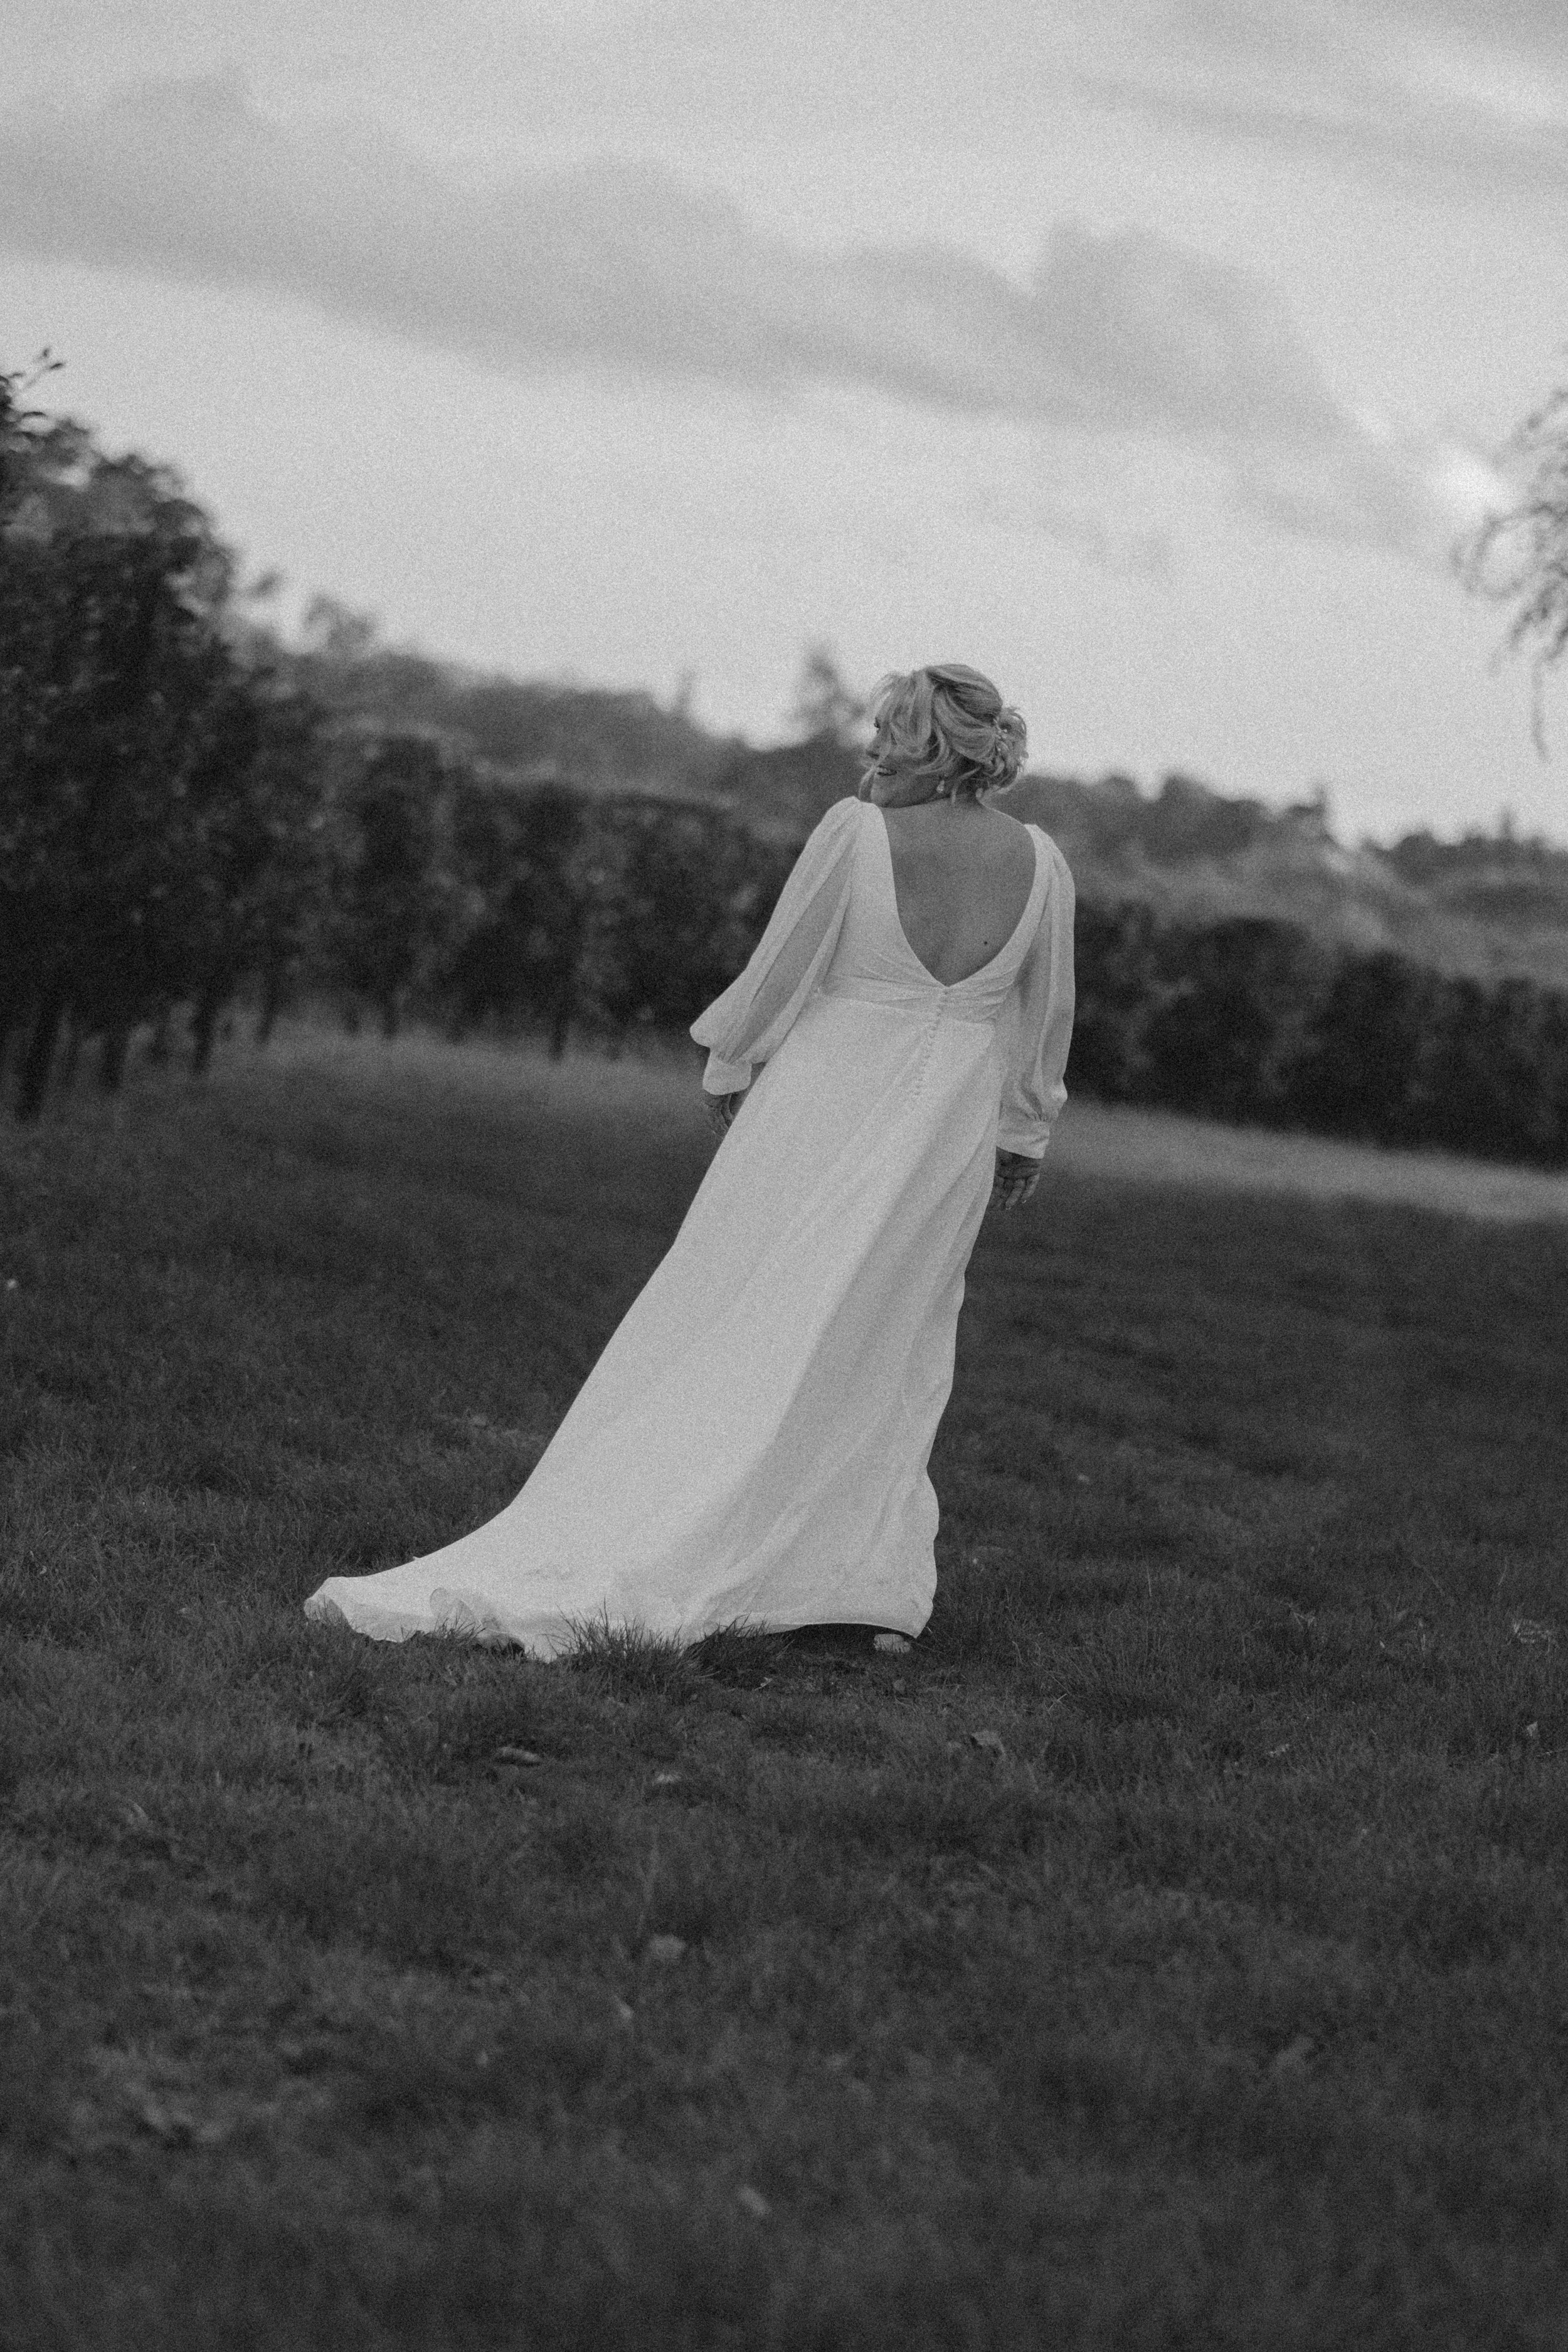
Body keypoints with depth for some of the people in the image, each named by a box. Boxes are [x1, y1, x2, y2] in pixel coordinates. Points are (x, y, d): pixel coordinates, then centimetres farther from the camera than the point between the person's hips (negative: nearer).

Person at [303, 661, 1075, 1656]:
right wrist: (1024, 1134, 23)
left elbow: (780, 967, -5)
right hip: (946, 1133, 3)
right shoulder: (1040, 862, -2)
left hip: (821, 1108, -3)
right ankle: (868, 1576, 17)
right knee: (886, 1351, 16)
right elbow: (1047, 1016, 9)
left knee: (719, 1341, 1)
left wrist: (730, 1068, 12)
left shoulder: (858, 832, -13)